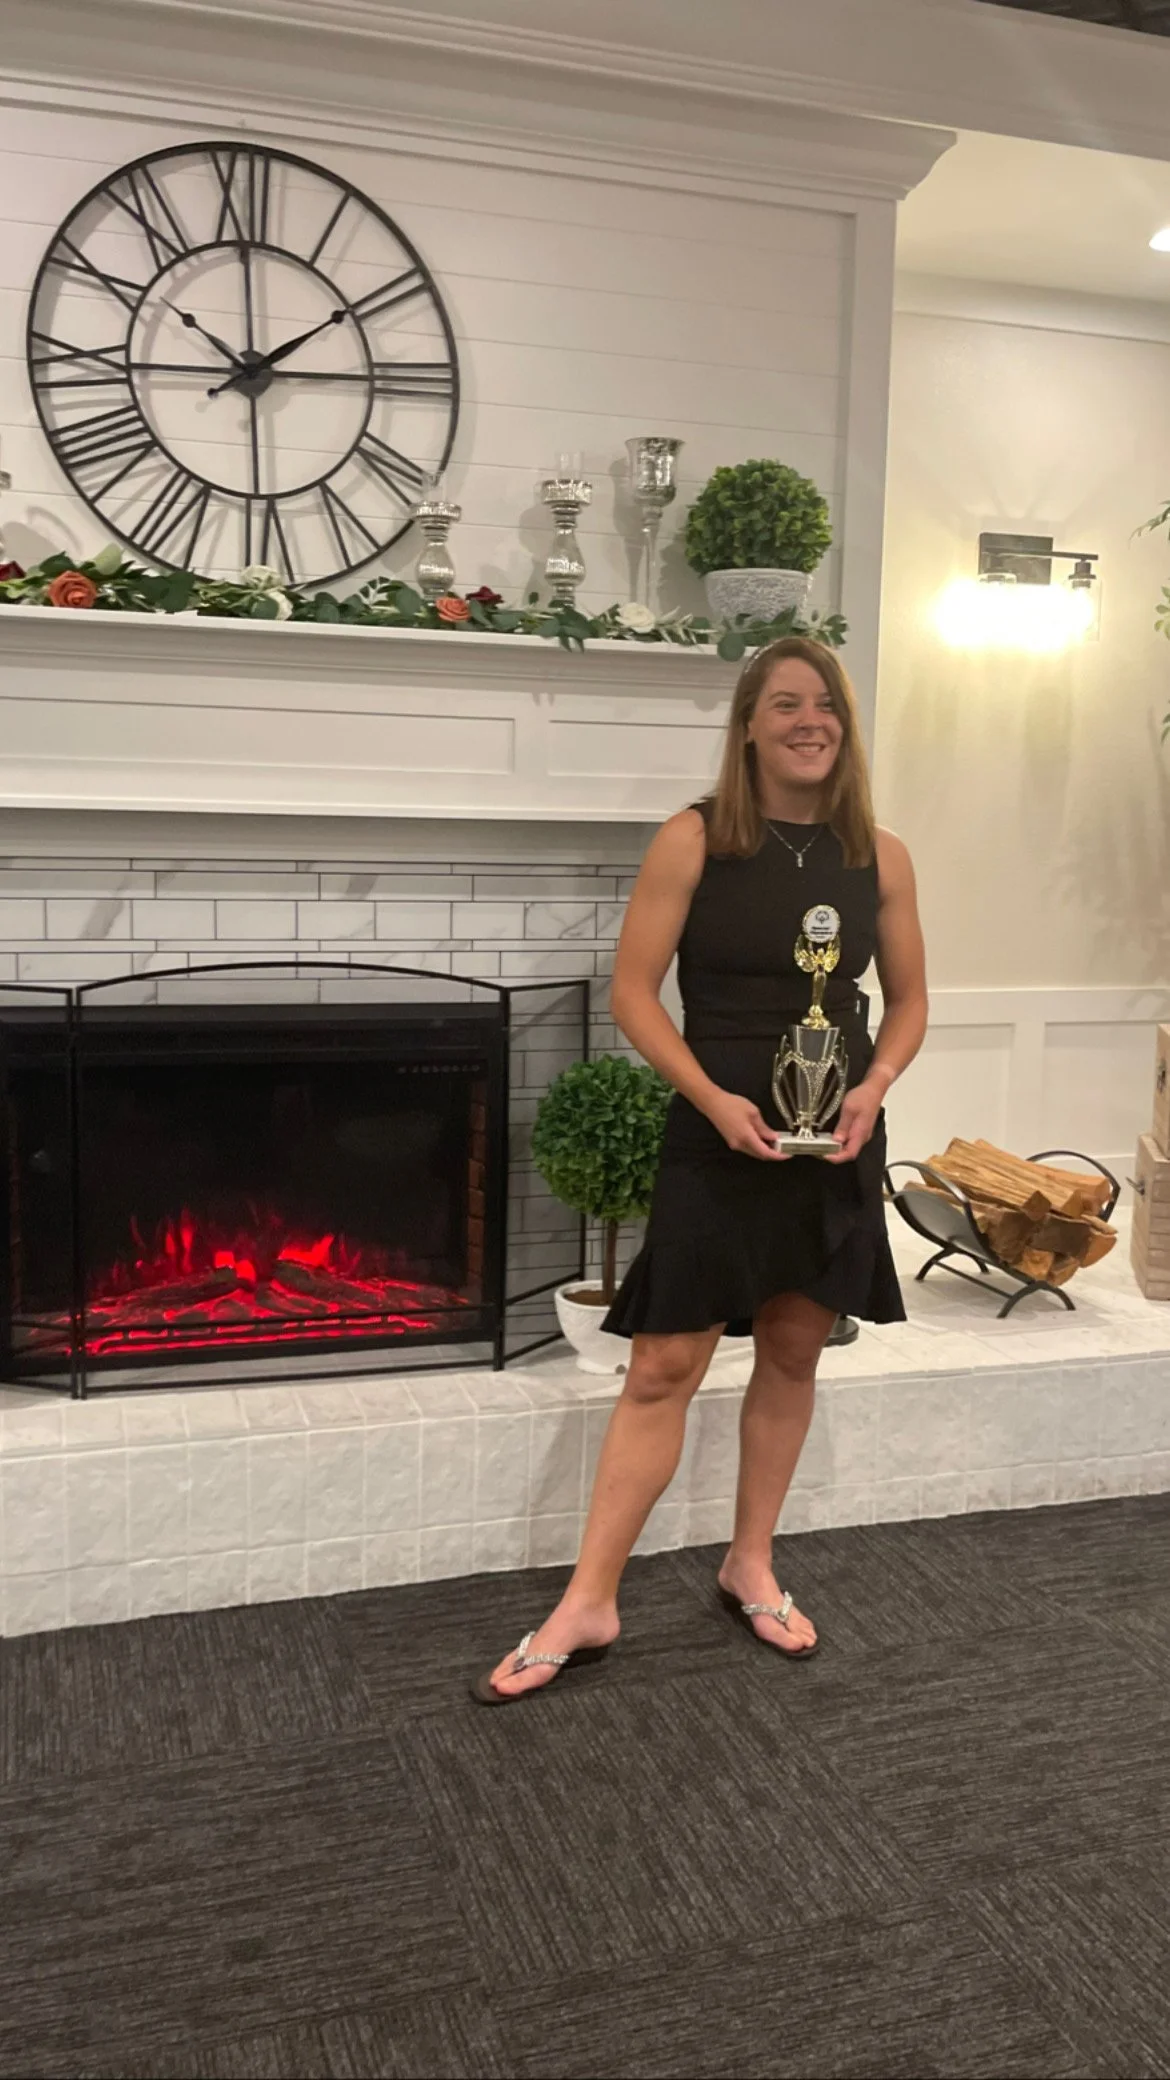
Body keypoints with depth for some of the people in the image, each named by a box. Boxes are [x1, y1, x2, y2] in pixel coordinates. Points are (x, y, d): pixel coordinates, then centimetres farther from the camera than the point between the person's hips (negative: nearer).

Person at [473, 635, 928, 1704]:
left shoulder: (880, 856, 4)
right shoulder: (694, 841, -7)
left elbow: (908, 999, 11)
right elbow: (634, 989, -8)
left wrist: (874, 1086, -7)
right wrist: (714, 1097, -18)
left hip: (835, 1145, 4)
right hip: (718, 1138, -4)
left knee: (793, 1356, 13)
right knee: (665, 1366, -2)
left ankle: (750, 1565, 31)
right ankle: (589, 1604, 9)